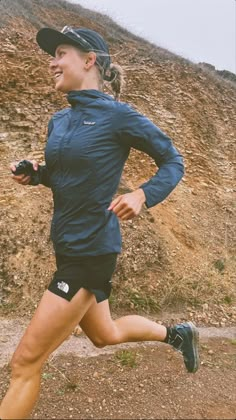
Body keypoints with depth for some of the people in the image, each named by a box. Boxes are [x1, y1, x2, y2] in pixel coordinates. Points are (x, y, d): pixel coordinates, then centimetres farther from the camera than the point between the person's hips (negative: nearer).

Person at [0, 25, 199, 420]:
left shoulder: (118, 115, -12)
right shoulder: (59, 120, 9)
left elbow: (173, 162, -5)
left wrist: (141, 195, -22)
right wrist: (34, 174, 1)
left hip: (91, 251, -8)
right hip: (67, 247, 8)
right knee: (104, 335, 27)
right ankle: (177, 334, 49)